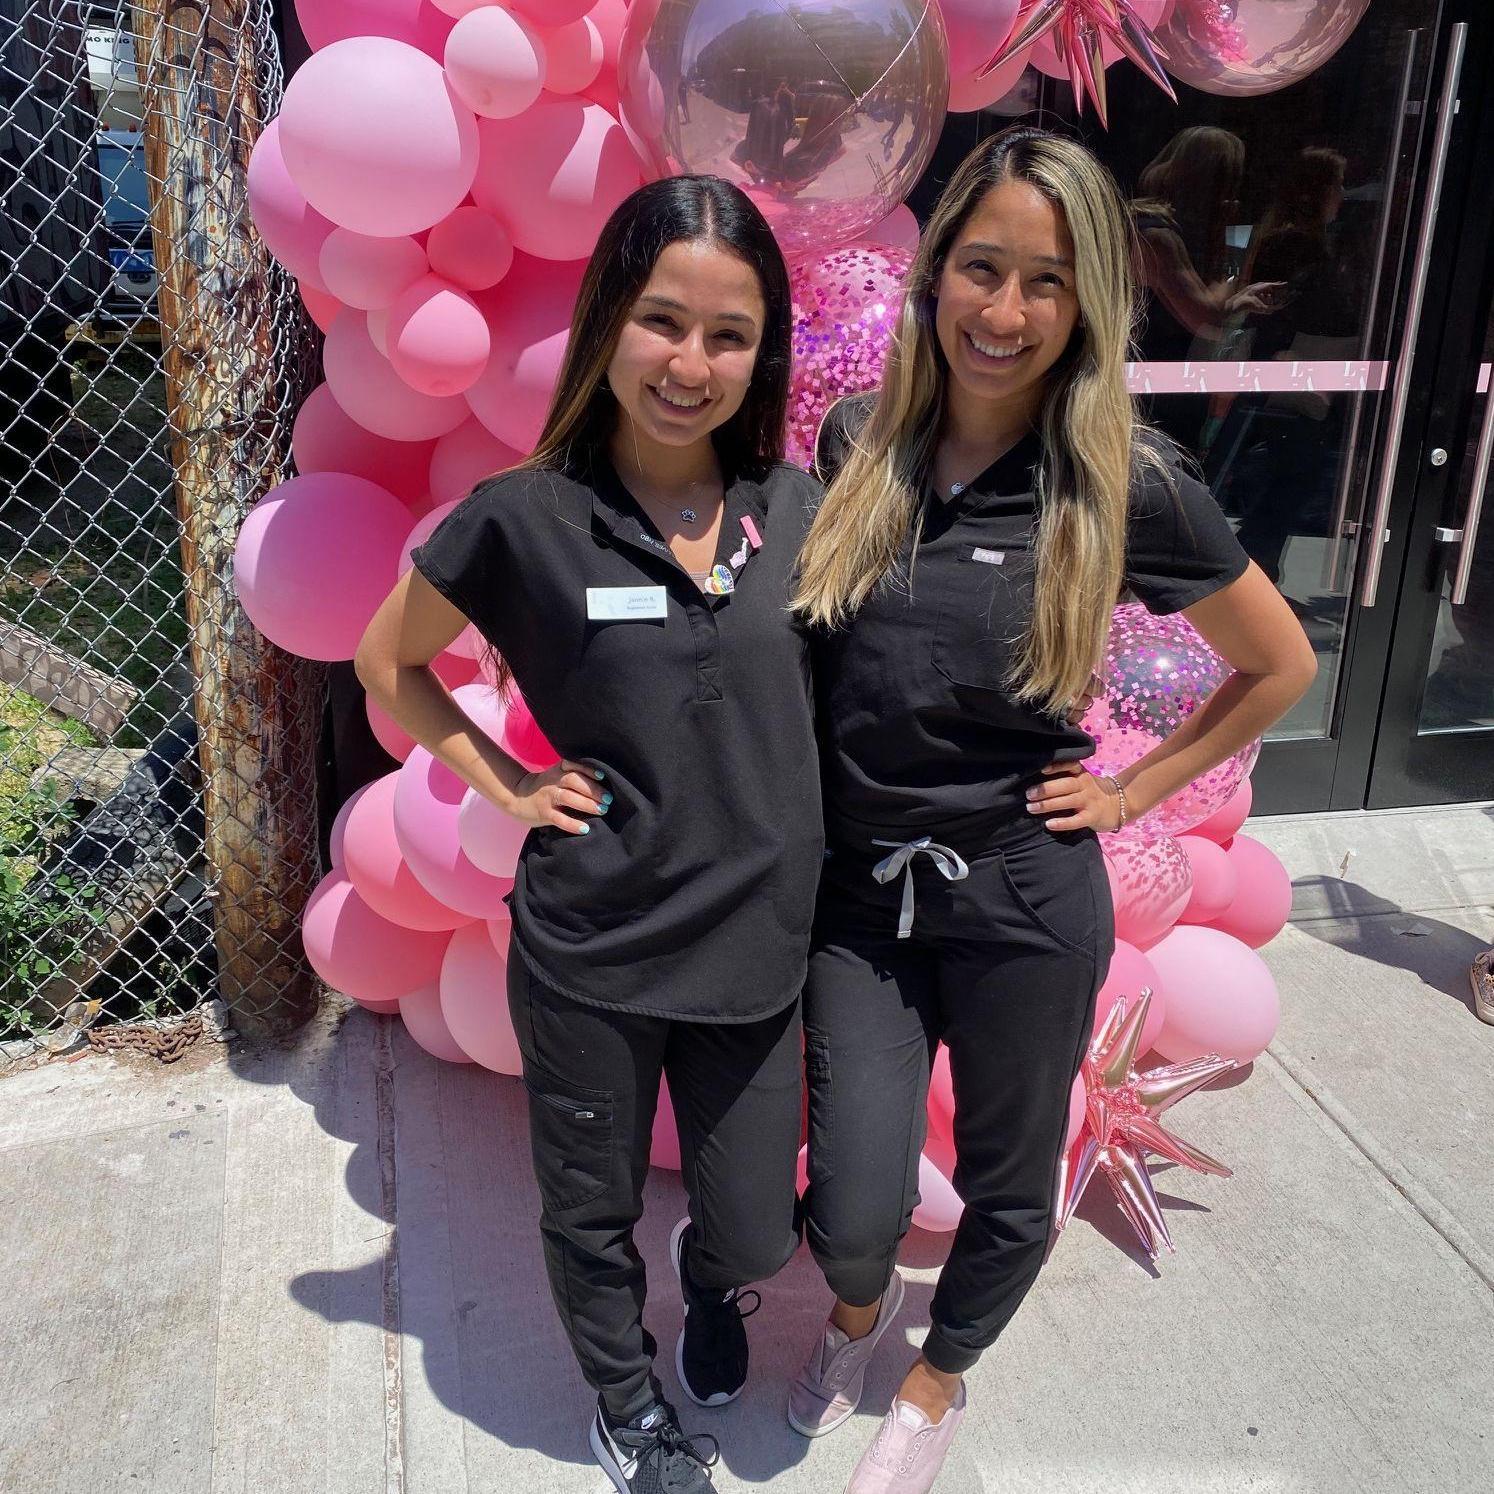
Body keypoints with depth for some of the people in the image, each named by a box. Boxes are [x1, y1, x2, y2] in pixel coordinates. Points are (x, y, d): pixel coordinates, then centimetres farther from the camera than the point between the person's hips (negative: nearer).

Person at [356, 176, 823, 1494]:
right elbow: (387, 665, 3)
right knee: (594, 1214, 20)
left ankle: (705, 1279, 54)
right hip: (590, 950, -2)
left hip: (757, 941, 2)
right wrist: (507, 788, -4)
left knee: (754, 1236, 15)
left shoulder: (802, 507, -4)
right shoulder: (523, 520, -12)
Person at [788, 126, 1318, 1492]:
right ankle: (857, 1308, 43)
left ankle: (938, 1382, 51)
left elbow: (1279, 665, 2)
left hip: (1022, 901, -1)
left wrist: (1126, 793, -2)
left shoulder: (1129, 484, -12)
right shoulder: (855, 444, -3)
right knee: (853, 1212, 3)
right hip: (858, 888, 2)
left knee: (1006, 1188, 18)